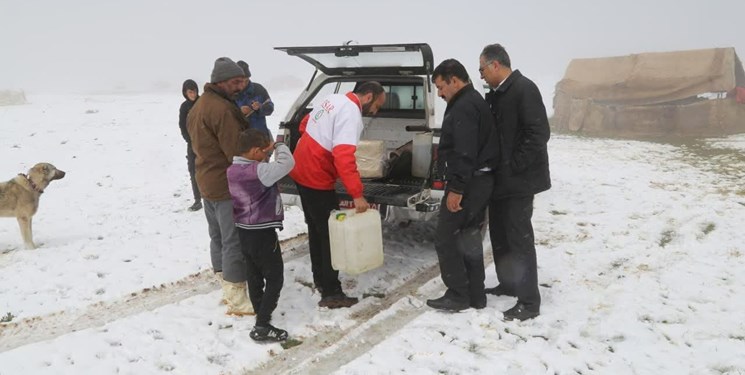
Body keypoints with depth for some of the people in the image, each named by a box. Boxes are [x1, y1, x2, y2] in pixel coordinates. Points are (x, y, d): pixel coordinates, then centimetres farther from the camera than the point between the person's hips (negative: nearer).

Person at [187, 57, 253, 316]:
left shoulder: (198, 107, 13)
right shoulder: (222, 109, -21)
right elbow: (238, 152, -21)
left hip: (207, 184, 11)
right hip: (229, 187, -10)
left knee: (219, 238, 18)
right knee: (235, 243, -4)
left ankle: (227, 289, 30)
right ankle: (238, 301, 3)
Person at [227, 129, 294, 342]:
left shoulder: (233, 170, 3)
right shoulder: (257, 171, -24)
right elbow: (286, 163, -28)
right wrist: (279, 145, -13)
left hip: (244, 230, 9)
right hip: (262, 233, -9)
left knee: (254, 275, 20)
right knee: (275, 279, 2)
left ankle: (260, 314, 34)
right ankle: (262, 326, 0)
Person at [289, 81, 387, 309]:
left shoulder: (334, 100, 9)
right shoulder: (351, 114, -20)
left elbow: (306, 123, 22)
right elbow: (344, 157, -31)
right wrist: (357, 194, -31)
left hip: (302, 171, 10)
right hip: (317, 178, -10)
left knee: (316, 228, 20)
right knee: (329, 233, -3)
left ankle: (320, 279, 32)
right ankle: (331, 293, 2)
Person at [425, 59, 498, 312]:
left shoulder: (464, 107, -16)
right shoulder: (474, 101, 17)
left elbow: (465, 153, -25)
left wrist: (456, 188, -24)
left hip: (468, 182, -11)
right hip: (480, 180, 11)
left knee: (445, 237, -2)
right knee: (469, 237, 15)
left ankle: (458, 295, 5)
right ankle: (475, 295, 21)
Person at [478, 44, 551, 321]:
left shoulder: (524, 89, -15)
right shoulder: (497, 94, 13)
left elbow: (539, 133, -22)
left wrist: (514, 166, -19)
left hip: (519, 179, -9)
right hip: (500, 178, 9)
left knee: (519, 237, -5)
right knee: (499, 233, 16)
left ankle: (529, 302, 4)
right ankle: (508, 284, 32)